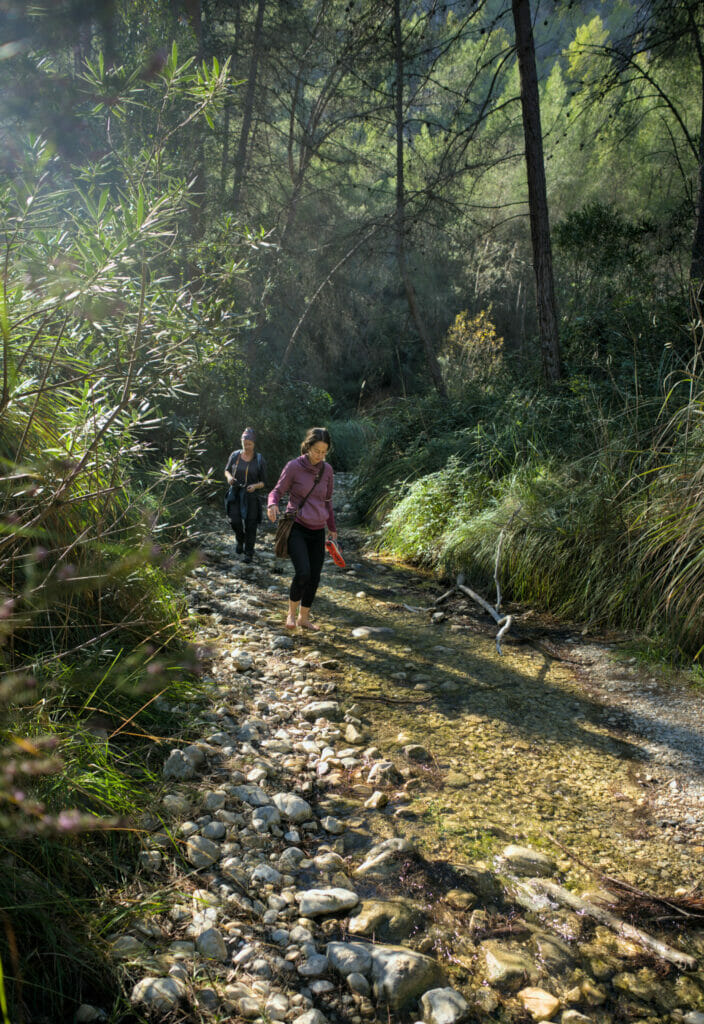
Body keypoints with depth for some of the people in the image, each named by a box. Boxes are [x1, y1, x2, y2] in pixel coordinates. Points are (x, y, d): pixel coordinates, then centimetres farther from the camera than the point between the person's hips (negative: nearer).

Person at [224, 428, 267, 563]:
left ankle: (249, 552, 19)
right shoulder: (235, 455, -2)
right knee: (235, 521, -12)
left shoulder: (260, 461, -8)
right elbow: (227, 470, 13)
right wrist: (229, 477, -10)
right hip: (235, 492, 1)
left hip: (251, 495, -1)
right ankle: (240, 539, 21)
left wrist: (255, 486, -24)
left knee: (250, 525, 0)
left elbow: (263, 482, -2)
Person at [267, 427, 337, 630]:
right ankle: (291, 612, 4)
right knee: (303, 573, -20)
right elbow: (277, 492, -3)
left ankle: (303, 618, 23)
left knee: (314, 578, 4)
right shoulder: (293, 466, -7)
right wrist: (272, 505, -26)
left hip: (317, 531, 5)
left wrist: (332, 528, 22)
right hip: (296, 527, -5)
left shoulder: (327, 470, 6)